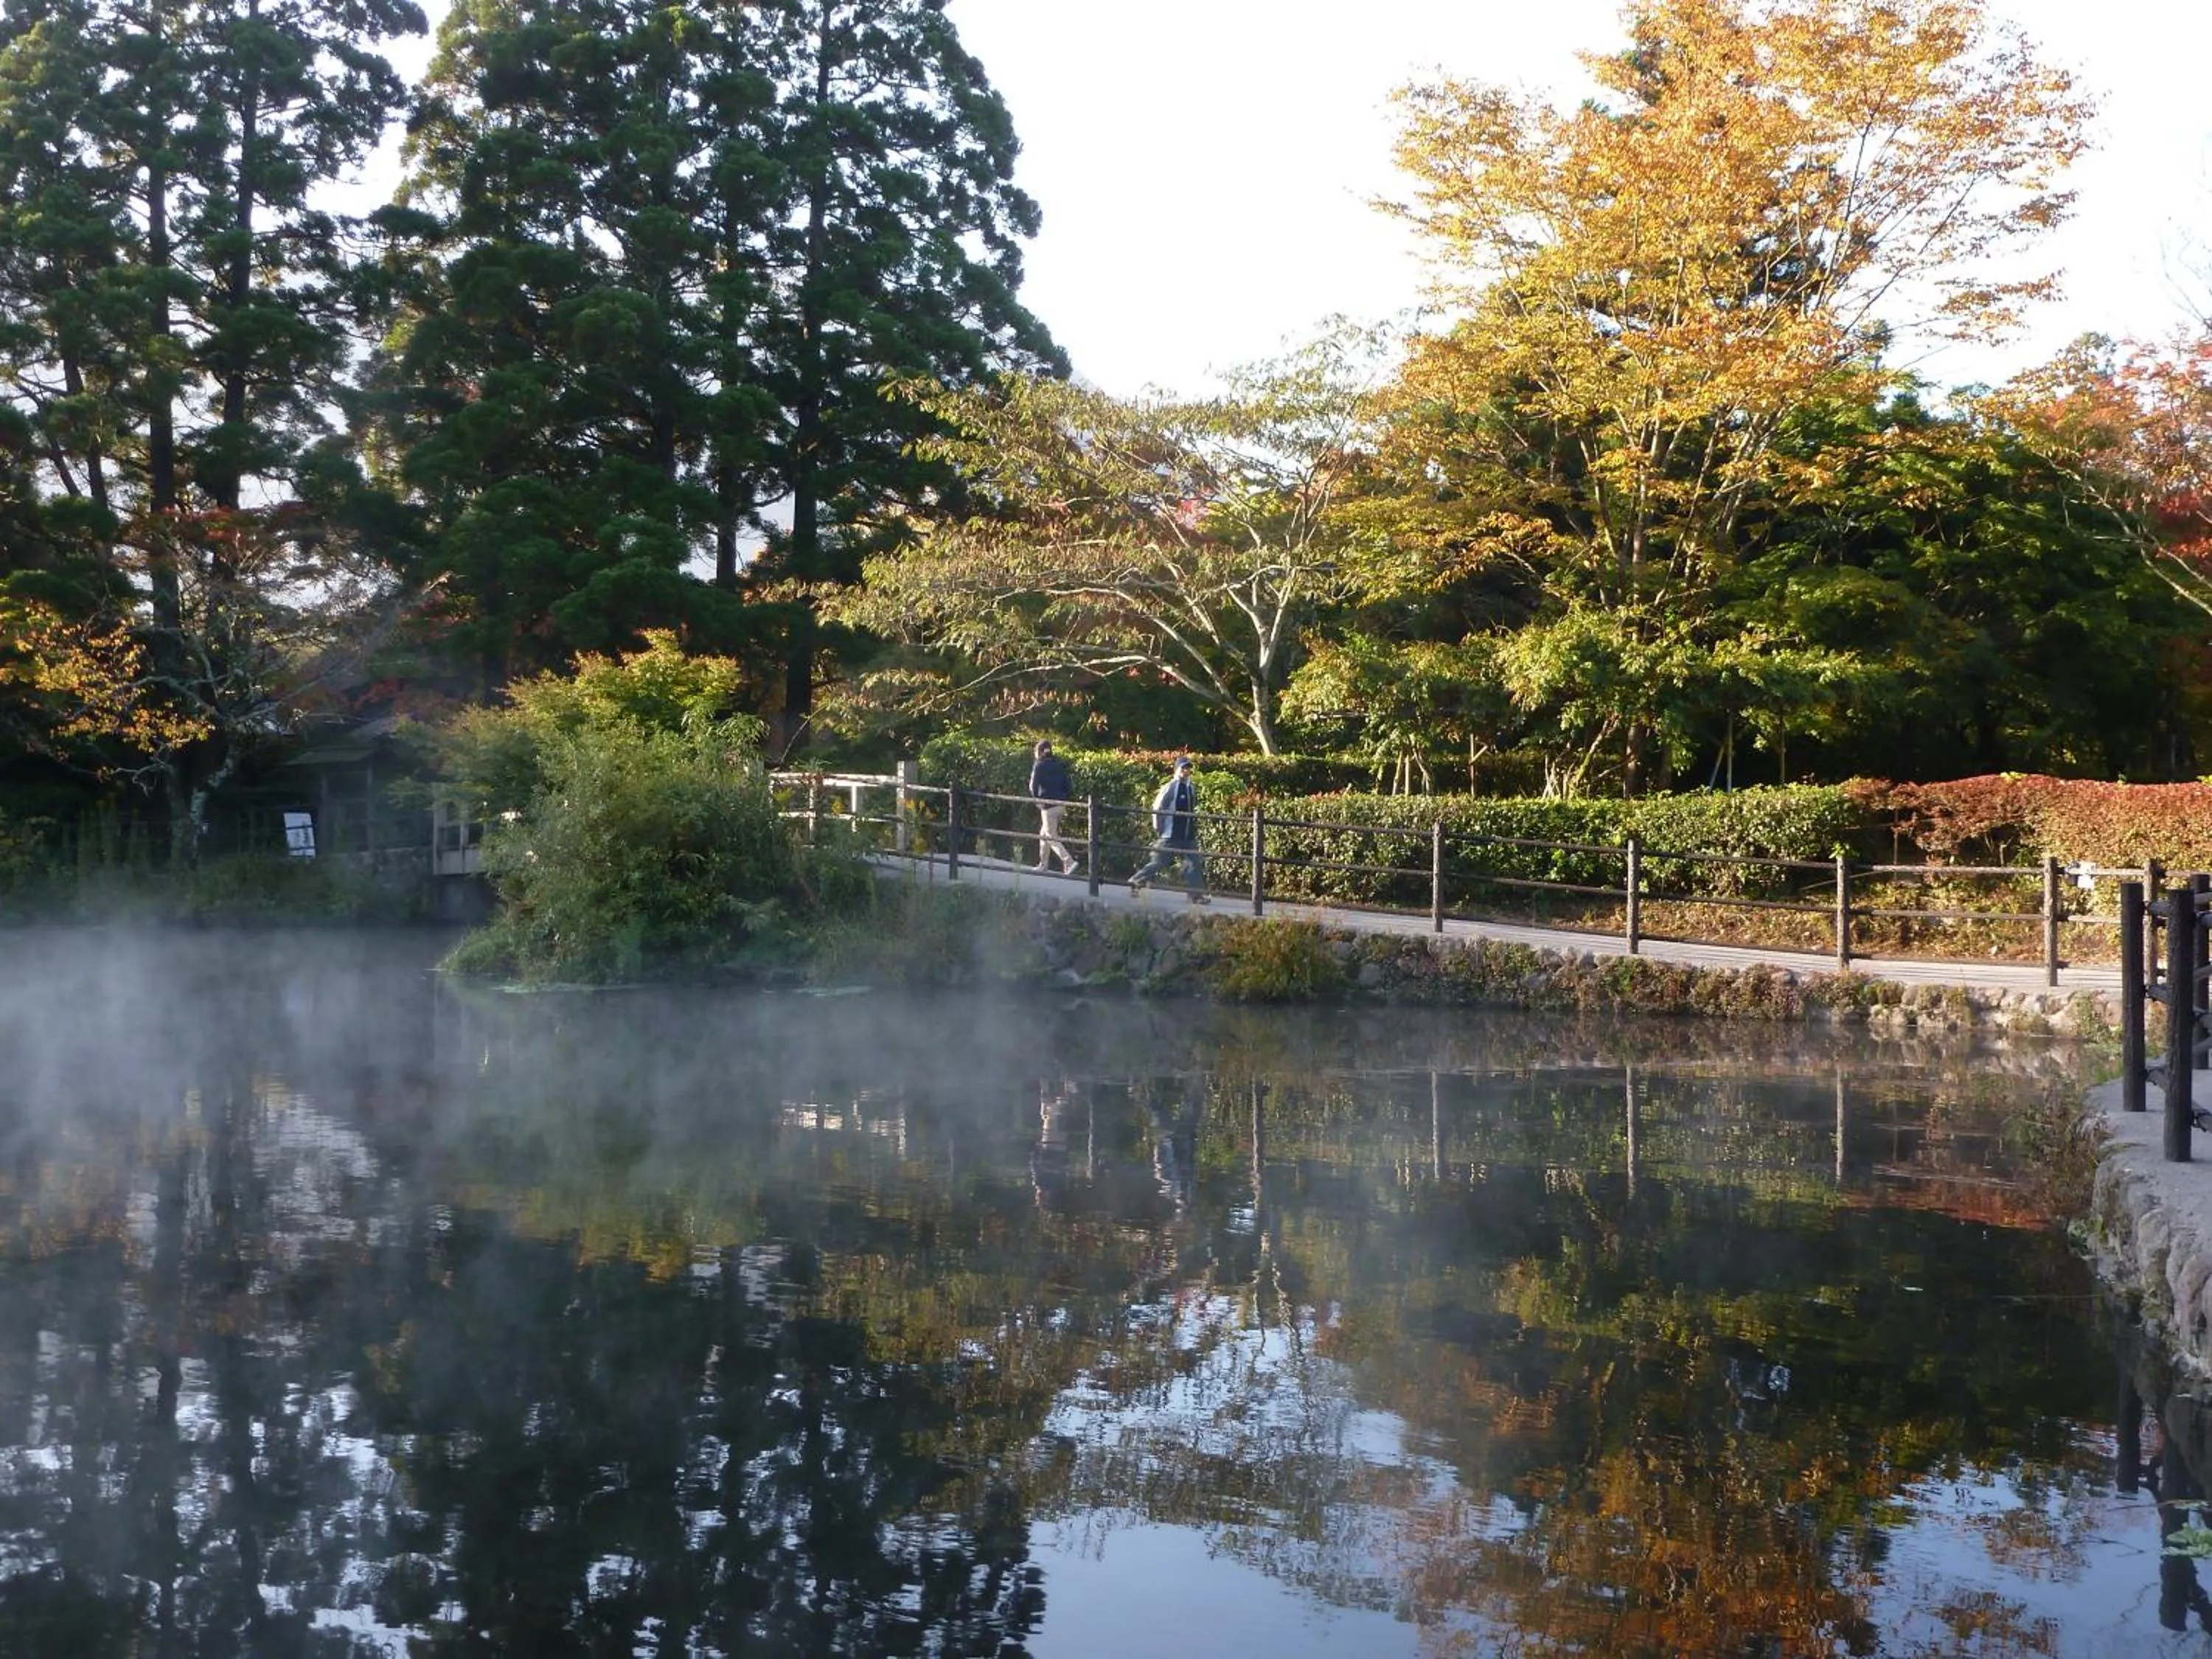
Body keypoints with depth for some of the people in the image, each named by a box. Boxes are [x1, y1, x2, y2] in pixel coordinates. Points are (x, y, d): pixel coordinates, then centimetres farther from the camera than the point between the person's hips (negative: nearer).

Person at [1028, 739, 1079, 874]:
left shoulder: (1039, 765, -5)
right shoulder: (1059, 765, 13)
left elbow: (1033, 785, -13)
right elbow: (1069, 784, 11)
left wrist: (1036, 799, 1)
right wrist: (1066, 799, 15)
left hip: (1048, 804, -7)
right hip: (1061, 804, 7)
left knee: (1051, 837, -5)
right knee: (1044, 833, 21)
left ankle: (1069, 862, -20)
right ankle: (1043, 865, 26)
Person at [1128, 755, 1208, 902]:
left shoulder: (1192, 788, 11)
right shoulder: (1170, 787, -10)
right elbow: (1157, 808, -9)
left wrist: (1194, 827, 16)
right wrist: (1158, 828, -8)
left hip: (1188, 836, 6)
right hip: (1170, 836, -6)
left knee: (1194, 863, 0)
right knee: (1158, 862, -3)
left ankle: (1197, 895, 1)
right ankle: (1136, 882, 11)